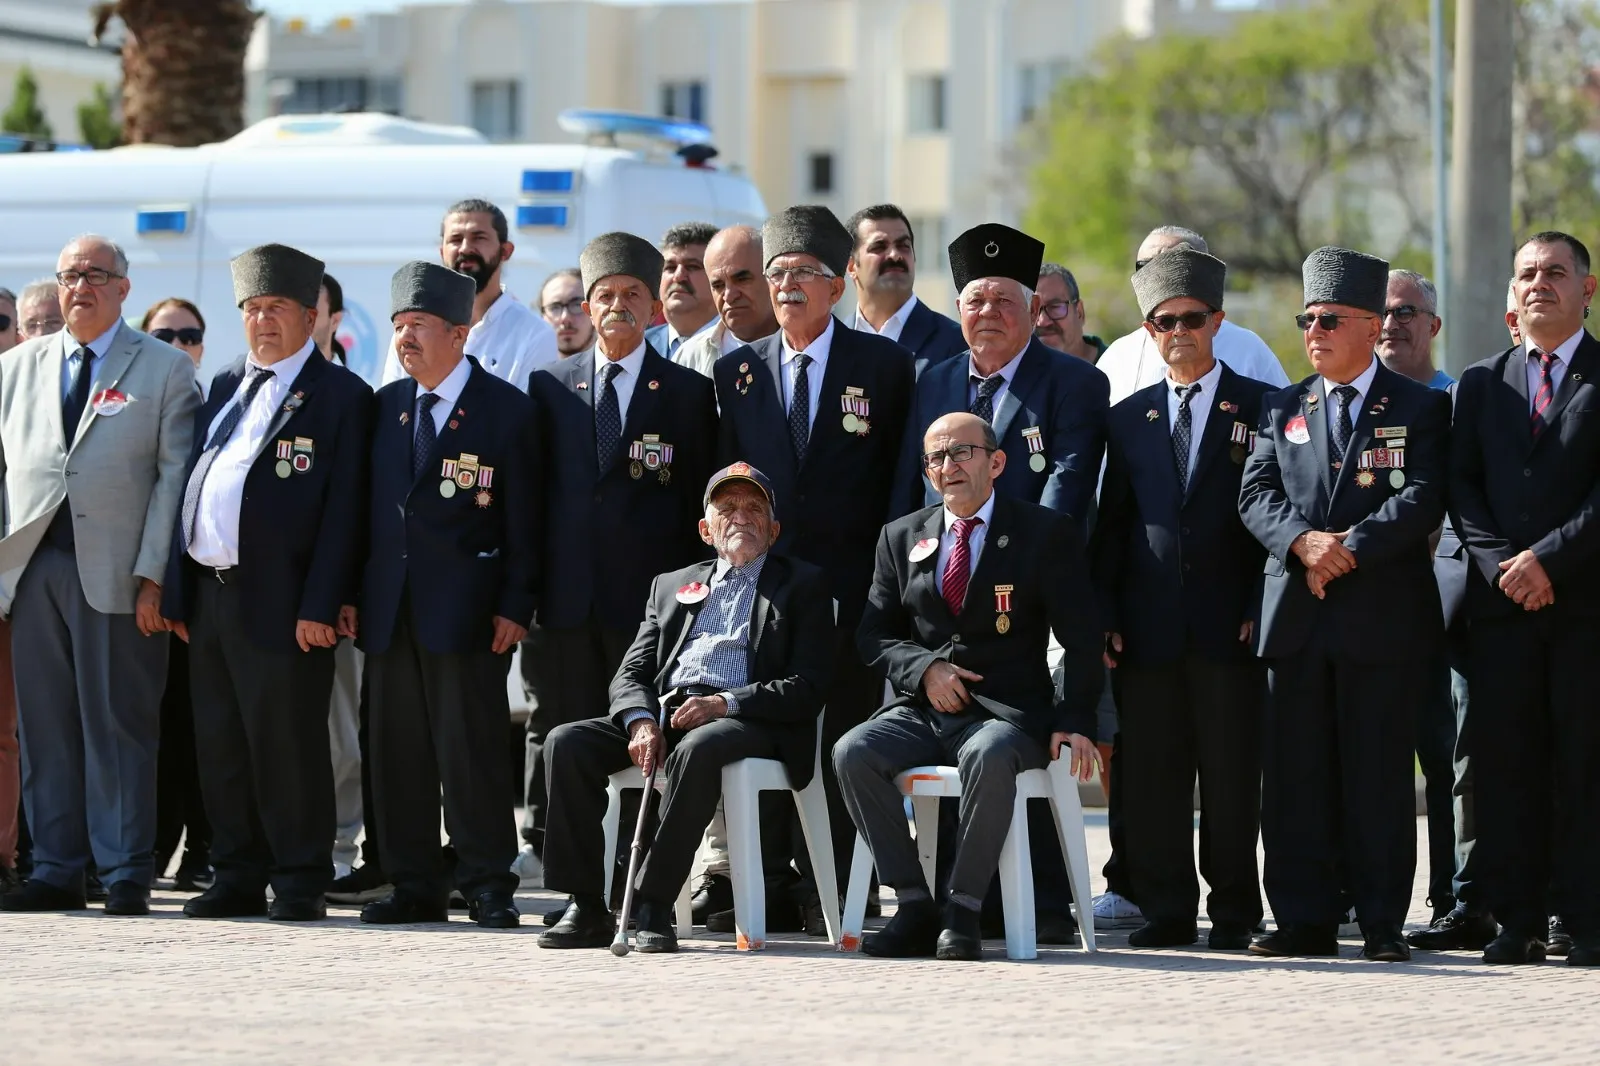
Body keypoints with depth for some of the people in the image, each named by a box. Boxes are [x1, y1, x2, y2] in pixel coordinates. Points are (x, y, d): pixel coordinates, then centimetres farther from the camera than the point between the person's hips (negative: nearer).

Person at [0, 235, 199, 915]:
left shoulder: (165, 369, 5)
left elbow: (174, 476, -1)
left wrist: (154, 576, -10)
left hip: (116, 573, -4)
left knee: (118, 726, -3)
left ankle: (126, 876, 1)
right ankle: (56, 872, 9)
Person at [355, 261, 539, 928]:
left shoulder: (507, 409, -2)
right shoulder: (386, 405, 13)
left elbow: (522, 520, -3)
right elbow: (367, 506, 15)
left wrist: (515, 606, -9)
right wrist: (350, 593, 9)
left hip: (465, 610, -5)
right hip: (389, 610, 5)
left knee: (472, 750, -5)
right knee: (397, 752, 6)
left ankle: (488, 887, 1)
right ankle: (414, 885, 12)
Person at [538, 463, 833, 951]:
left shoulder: (801, 586, 13)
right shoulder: (672, 586, 26)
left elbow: (807, 689, 0)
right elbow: (630, 674, 17)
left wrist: (725, 704, -16)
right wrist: (641, 722, -8)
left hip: (747, 722, -5)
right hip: (663, 711, 5)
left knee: (698, 749, -40)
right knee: (567, 742, -21)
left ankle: (654, 906, -36)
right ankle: (587, 907, -19)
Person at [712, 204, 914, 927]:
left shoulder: (884, 365, 4)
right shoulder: (736, 372, 13)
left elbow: (902, 477, 3)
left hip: (850, 589, -3)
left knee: (844, 746, -3)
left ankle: (833, 893, -1)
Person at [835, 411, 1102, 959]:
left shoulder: (1047, 533, 4)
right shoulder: (902, 538, 16)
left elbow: (1081, 640, 0)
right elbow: (874, 634, 16)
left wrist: (1075, 722, -12)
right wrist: (924, 668, -5)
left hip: (1006, 713, -4)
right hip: (922, 711, 4)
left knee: (989, 756, -39)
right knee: (852, 753, -26)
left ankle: (964, 909, -27)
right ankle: (915, 907, -20)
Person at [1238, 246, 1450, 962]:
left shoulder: (1420, 408, 5)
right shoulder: (1282, 409, 16)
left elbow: (1423, 499, -7)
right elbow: (1256, 494, 6)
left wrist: (1350, 547, -16)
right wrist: (1303, 541, -13)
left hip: (1382, 615, -4)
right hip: (1295, 615, 4)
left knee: (1379, 773, -2)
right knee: (1295, 773, 2)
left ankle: (1381, 923, 2)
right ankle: (1305, 919, 6)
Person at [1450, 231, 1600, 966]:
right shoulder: (1482, 383, 16)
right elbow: (1461, 487, 9)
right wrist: (1500, 564, -6)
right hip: (1501, 602, 3)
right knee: (1505, 763, 0)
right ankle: (1518, 921, 3)